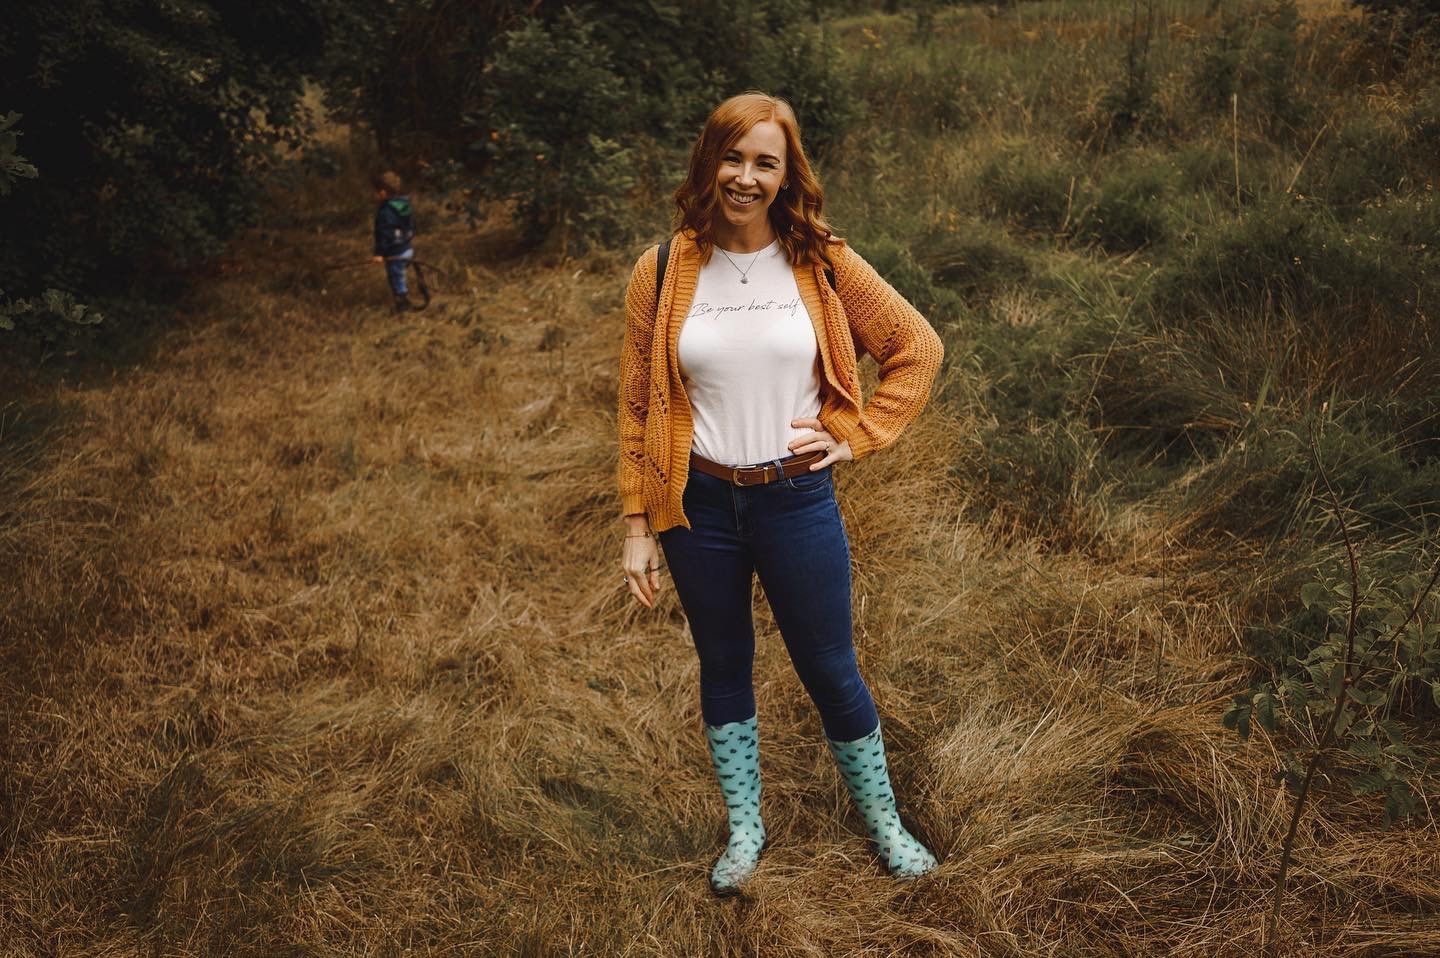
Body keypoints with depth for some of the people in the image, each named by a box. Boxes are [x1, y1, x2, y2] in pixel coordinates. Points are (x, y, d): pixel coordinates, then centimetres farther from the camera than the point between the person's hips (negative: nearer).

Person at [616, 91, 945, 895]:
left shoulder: (822, 264, -6)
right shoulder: (664, 273, -5)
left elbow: (918, 347, 3)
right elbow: (638, 407, -1)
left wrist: (857, 435, -4)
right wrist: (638, 527, -2)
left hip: (798, 500, -1)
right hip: (700, 506, 1)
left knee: (831, 671, 11)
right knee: (724, 669, 17)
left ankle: (884, 822, 34)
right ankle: (746, 831, 35)